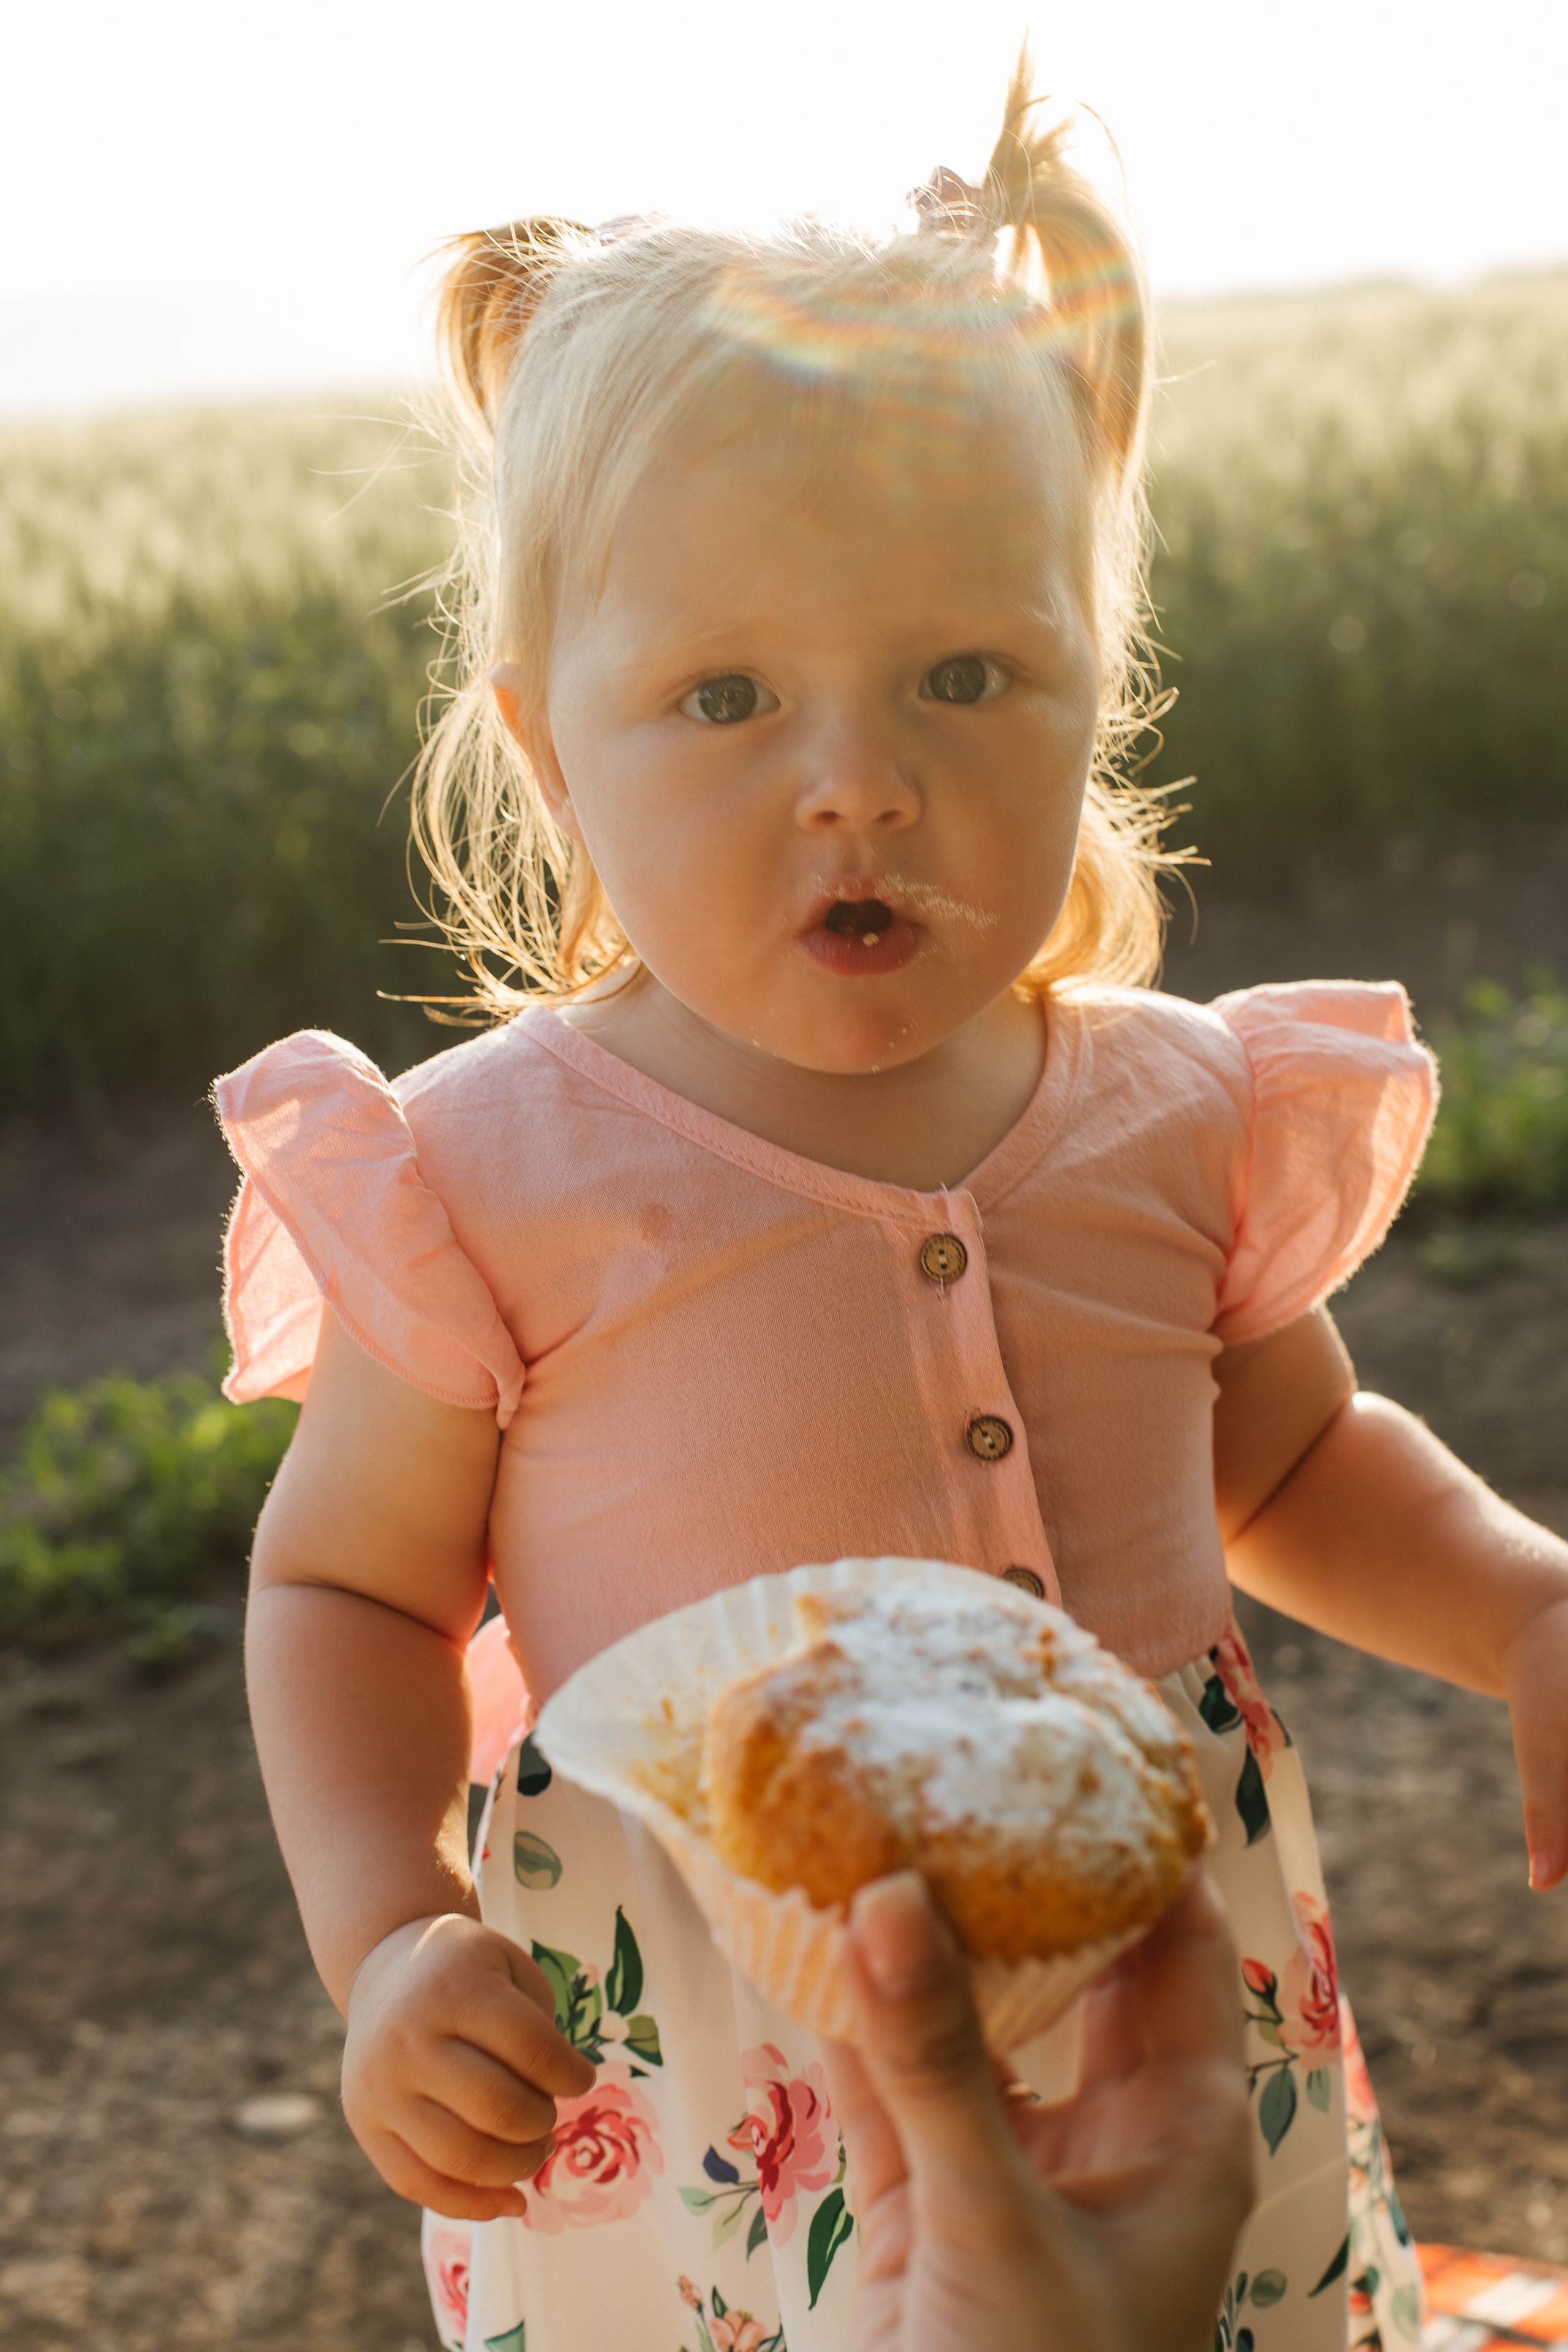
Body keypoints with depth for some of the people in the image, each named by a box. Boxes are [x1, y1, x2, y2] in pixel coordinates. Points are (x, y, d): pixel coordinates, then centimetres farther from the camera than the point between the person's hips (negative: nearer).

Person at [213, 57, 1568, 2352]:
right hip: (694, 2090, -3)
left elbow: (1295, 1465, 14)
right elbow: (345, 1588, -2)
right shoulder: (490, 1184, -15)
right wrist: (389, 1942, -17)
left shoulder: (1181, 1116, -4)